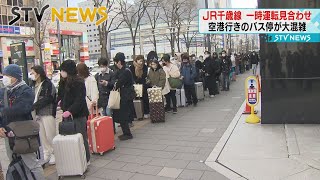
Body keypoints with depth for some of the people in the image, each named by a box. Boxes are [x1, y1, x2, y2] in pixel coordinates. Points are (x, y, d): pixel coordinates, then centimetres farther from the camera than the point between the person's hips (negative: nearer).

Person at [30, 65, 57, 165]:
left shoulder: (48, 84, -9)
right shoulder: (35, 85, 13)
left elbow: (46, 99, -16)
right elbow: (33, 99, 14)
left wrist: (32, 106, -18)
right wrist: (33, 109, -2)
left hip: (48, 113, -7)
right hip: (38, 113, 7)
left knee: (50, 135, 0)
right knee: (42, 135, 10)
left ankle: (54, 154, 13)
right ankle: (46, 154, 20)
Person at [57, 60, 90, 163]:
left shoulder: (78, 83, -11)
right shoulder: (63, 82, 12)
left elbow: (79, 100, -18)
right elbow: (61, 96, 26)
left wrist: (70, 111, -26)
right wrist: (61, 102, 7)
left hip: (78, 115, -7)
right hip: (67, 115, 7)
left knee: (81, 137, 1)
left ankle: (86, 159, 14)